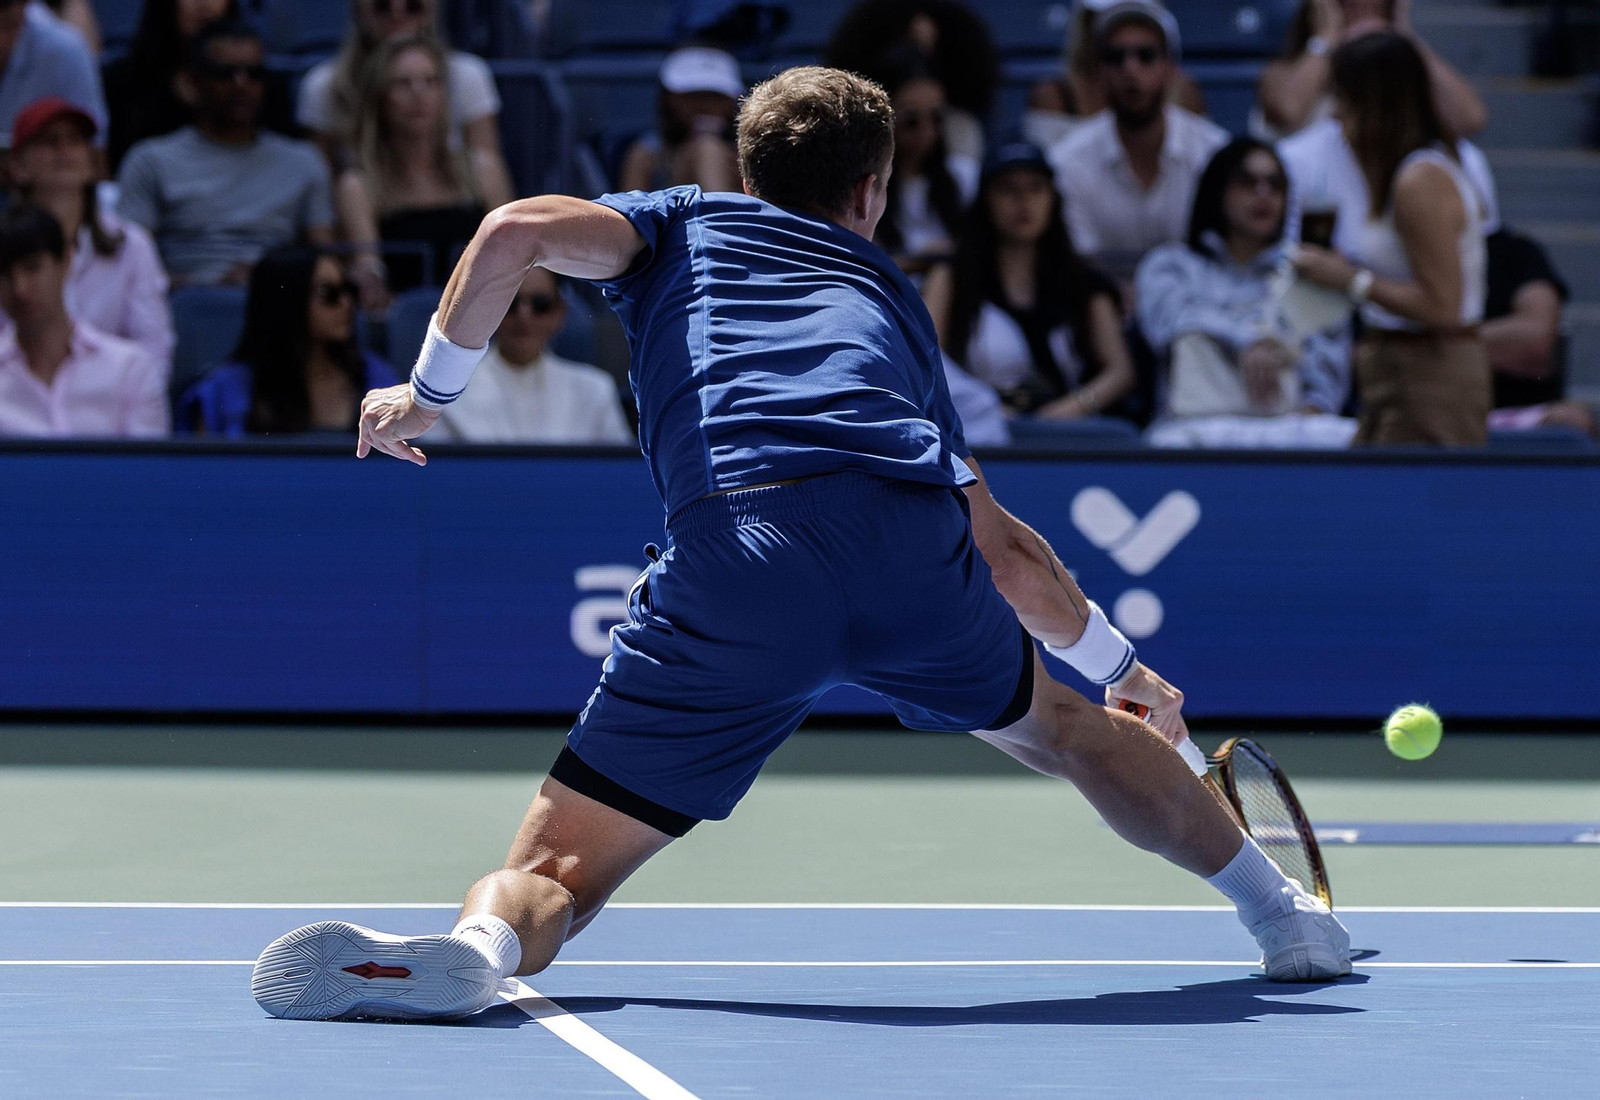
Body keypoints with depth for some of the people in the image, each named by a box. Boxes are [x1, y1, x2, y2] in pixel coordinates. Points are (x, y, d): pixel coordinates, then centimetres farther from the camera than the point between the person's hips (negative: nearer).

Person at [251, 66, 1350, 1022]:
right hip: (917, 546, 3)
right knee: (1058, 723, 35)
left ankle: (479, 947, -35)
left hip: (734, 551, -3)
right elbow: (1005, 548, 40)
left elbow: (519, 230, 8)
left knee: (554, 867, 0)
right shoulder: (894, 299, 36)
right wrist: (1125, 667, 54)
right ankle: (1287, 913, 46)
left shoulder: (683, 221, 29)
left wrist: (430, 391, 20)